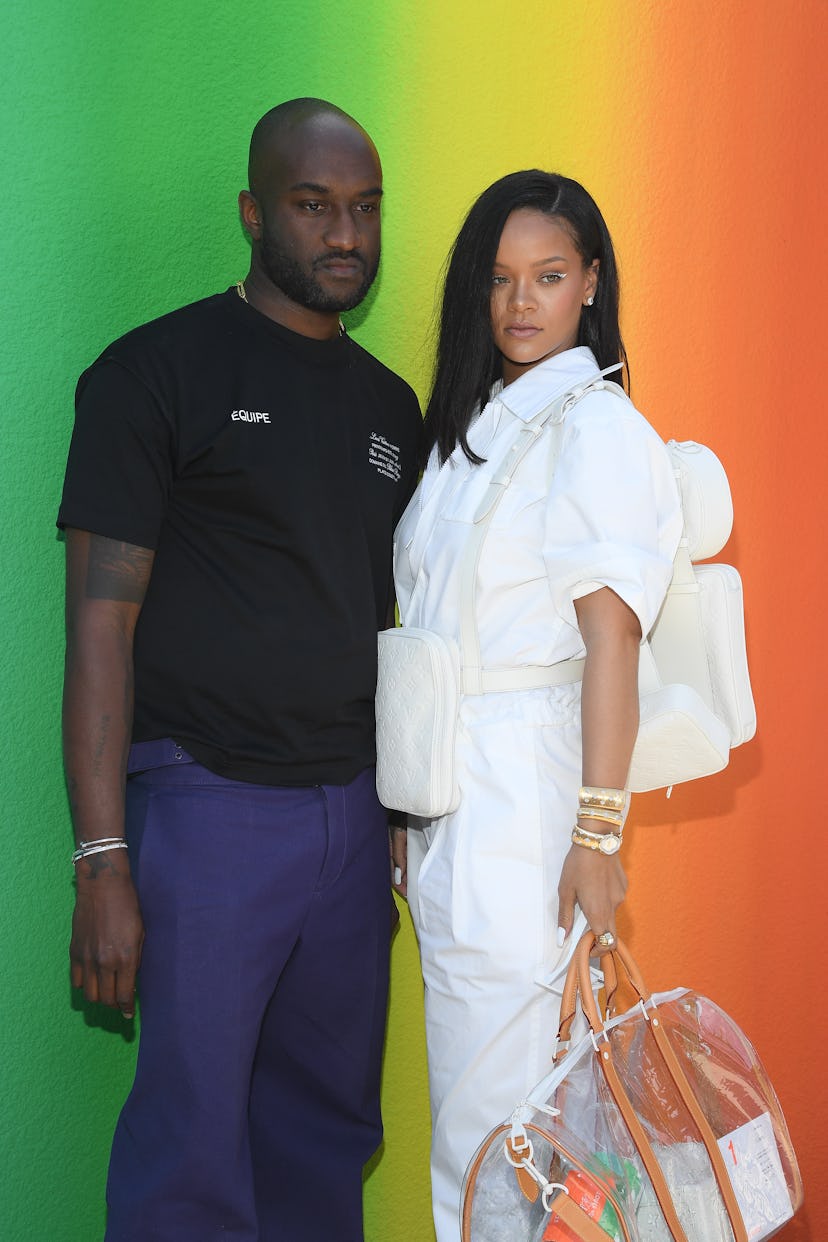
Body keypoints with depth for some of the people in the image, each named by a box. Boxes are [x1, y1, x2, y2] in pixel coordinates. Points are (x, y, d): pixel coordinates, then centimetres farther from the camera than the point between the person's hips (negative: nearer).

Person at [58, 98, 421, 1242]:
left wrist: (408, 813, 12)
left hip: (354, 810, 6)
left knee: (327, 1135, 14)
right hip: (209, 804, -6)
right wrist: (104, 866, -15)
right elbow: (101, 623, -10)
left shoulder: (390, 403, 14)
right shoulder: (158, 371, -5)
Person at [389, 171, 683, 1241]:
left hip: (523, 798, -8)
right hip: (447, 798, 8)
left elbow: (611, 637, -15)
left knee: (490, 1116, -3)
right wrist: (411, 809, 13)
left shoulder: (600, 429, -8)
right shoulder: (468, 427, 16)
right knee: (470, 1085, 14)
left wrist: (597, 833, -18)